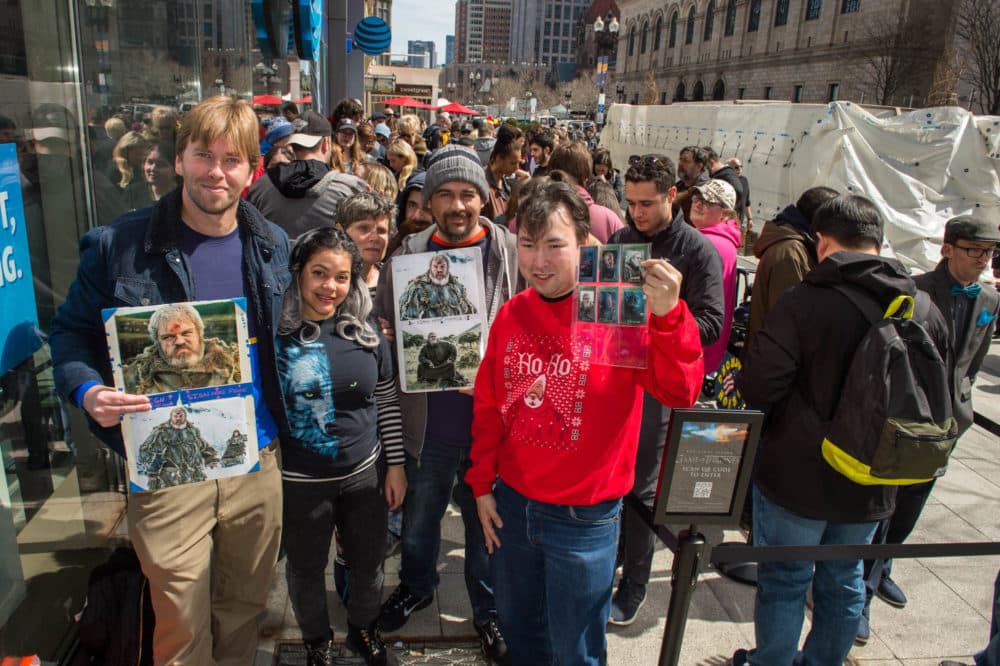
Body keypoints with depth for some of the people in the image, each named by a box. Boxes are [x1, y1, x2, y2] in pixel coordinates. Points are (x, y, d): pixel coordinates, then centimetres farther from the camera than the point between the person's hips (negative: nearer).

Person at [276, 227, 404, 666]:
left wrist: (395, 466, 4)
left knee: (368, 562, 18)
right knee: (306, 567, 18)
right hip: (298, 480, -2)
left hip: (365, 473, 3)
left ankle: (364, 631, 46)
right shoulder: (276, 331, -13)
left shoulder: (365, 329, -3)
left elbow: (387, 403, 3)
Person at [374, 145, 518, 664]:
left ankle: (488, 610, 42)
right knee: (418, 519, 23)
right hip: (426, 422, 2)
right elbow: (382, 324, 10)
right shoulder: (407, 255, 0)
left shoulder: (512, 254, -6)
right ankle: (416, 586, 52)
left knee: (487, 524, 17)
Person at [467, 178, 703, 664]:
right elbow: (489, 405, 7)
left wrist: (667, 316, -42)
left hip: (584, 519, -4)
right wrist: (482, 484, 7)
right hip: (511, 505, 5)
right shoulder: (511, 315, -2)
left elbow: (680, 391, -27)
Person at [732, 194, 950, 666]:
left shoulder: (804, 302, -21)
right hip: (870, 486, 5)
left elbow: (757, 385, -24)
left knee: (784, 581, 12)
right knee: (843, 581, 22)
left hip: (796, 477, -5)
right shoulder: (927, 312, -3)